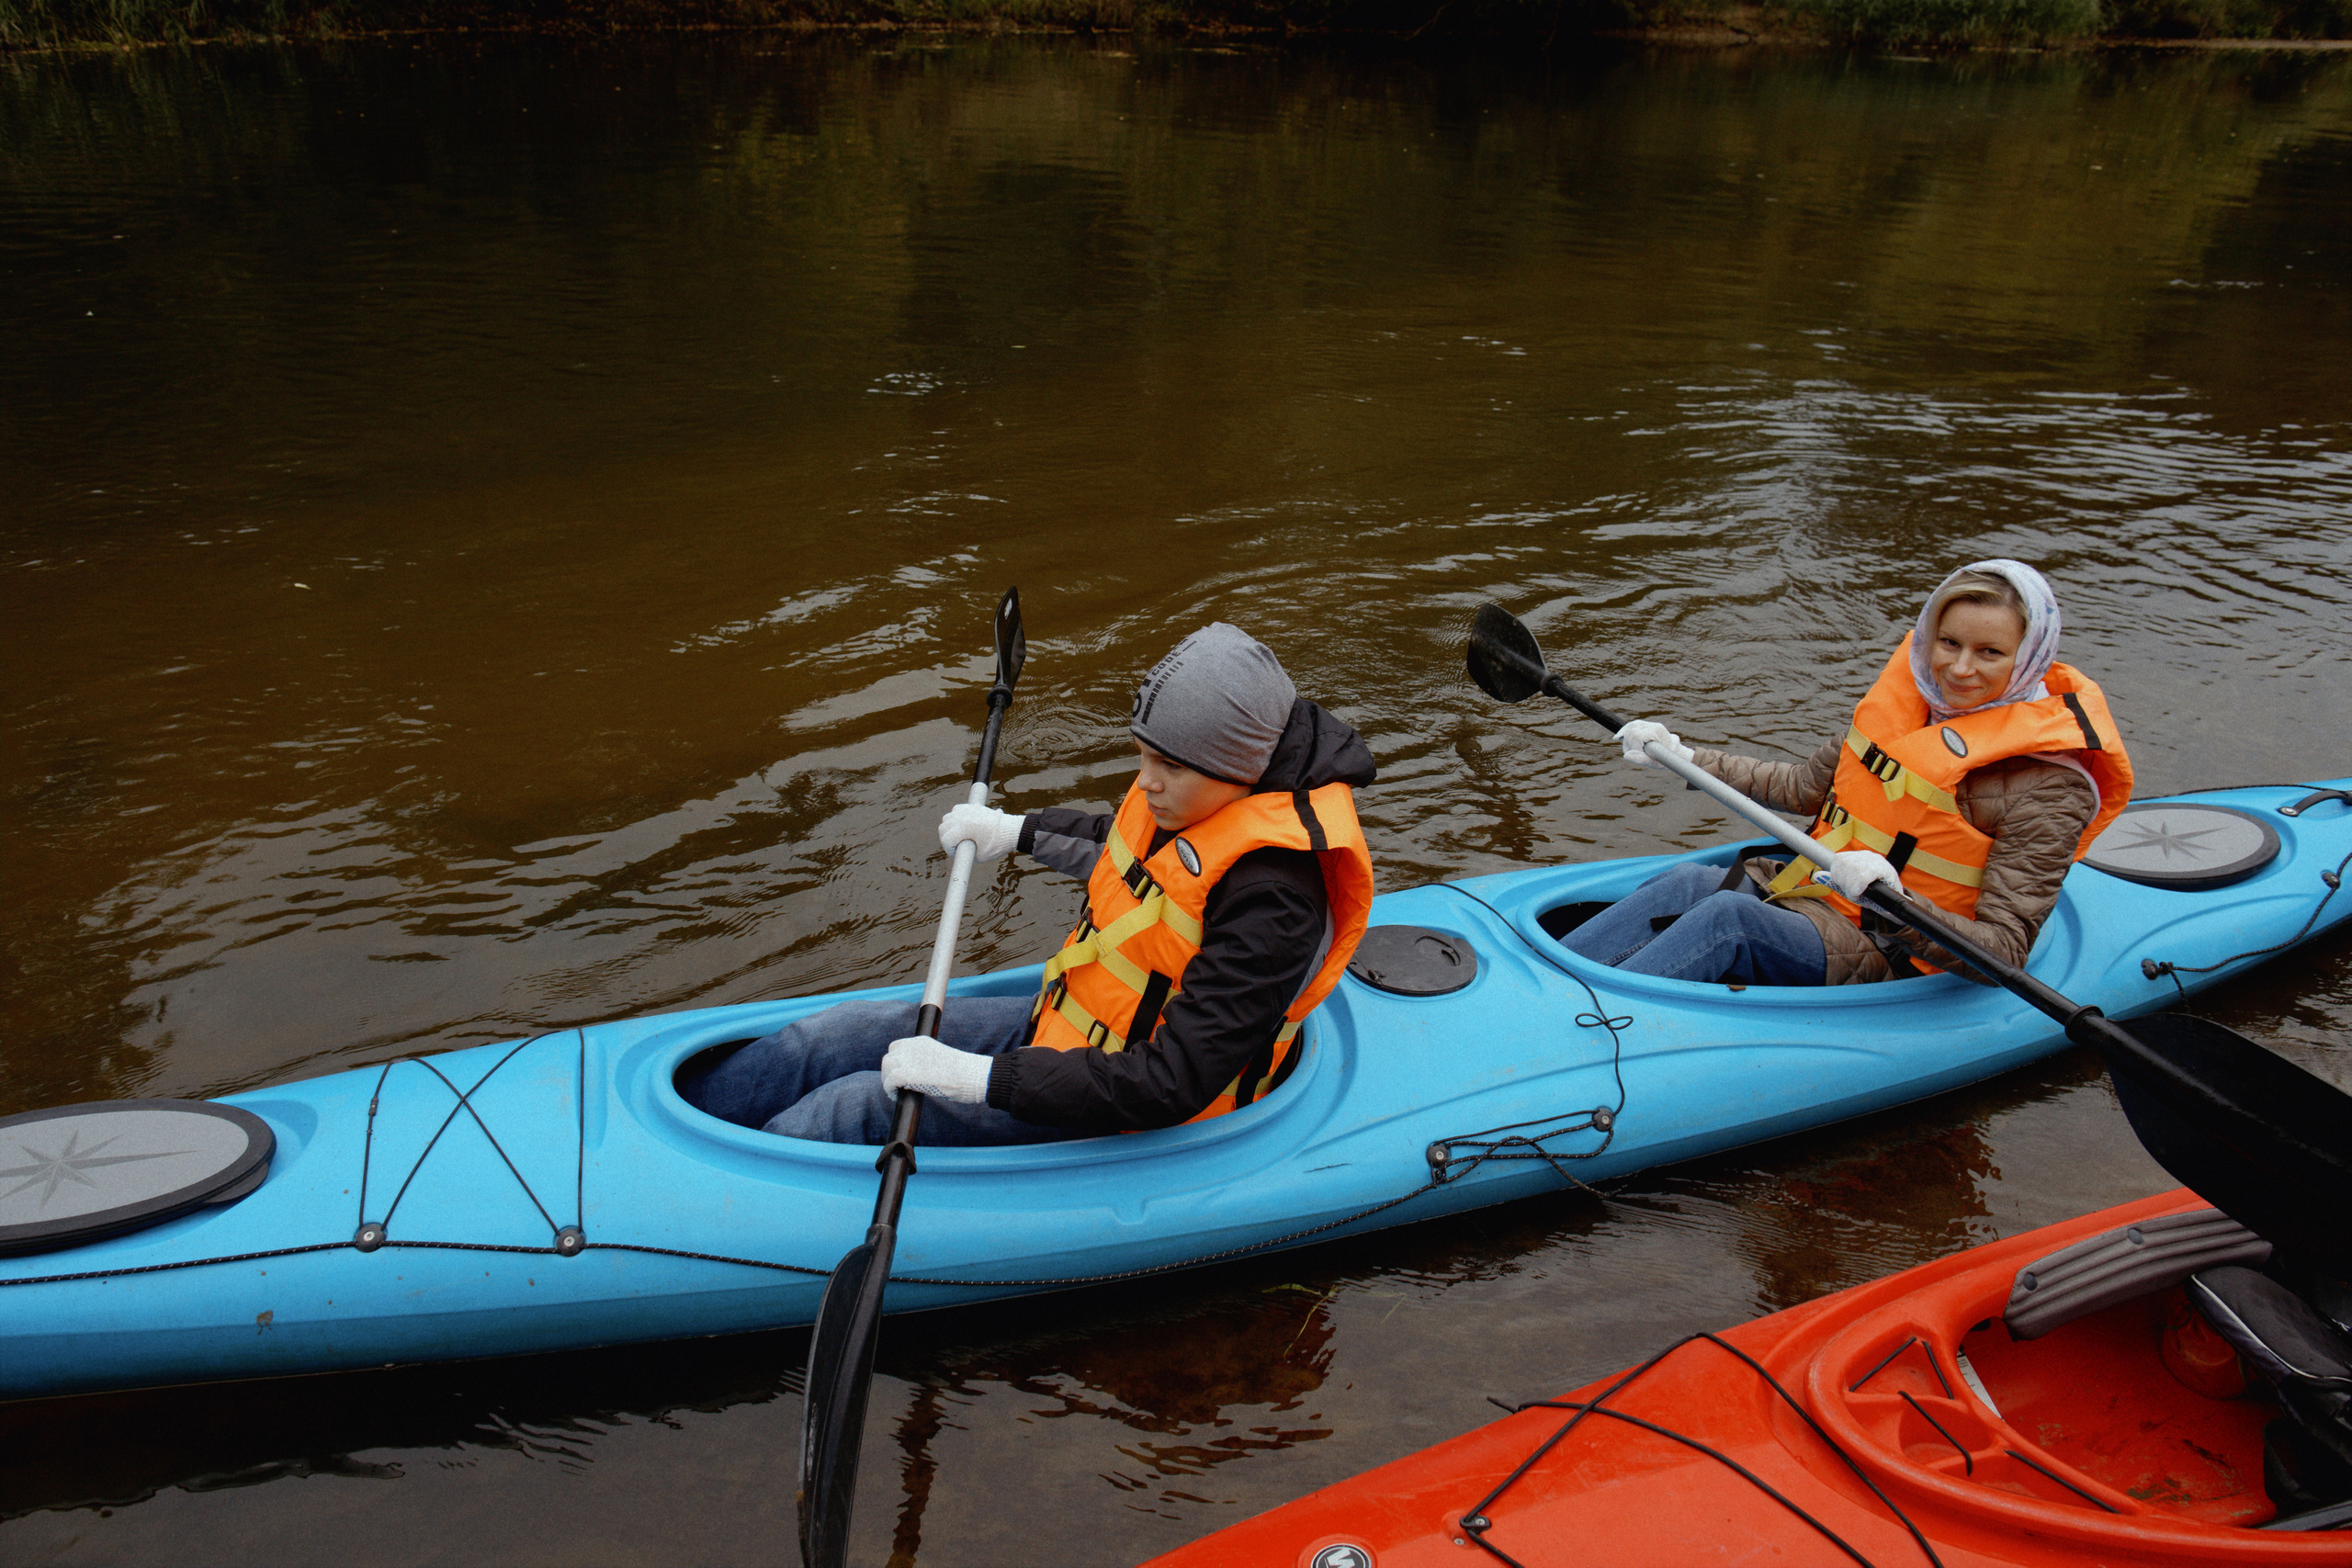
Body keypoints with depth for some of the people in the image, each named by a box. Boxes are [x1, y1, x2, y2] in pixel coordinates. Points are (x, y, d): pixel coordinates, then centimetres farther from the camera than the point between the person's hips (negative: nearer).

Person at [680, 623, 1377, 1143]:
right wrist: (1017, 832, 16)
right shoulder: (1195, 795, -7)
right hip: (1067, 1024, 8)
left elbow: (1170, 1085, -33)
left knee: (857, 1110, -12)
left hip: (1119, 1115, -8)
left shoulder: (1273, 900, -32)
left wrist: (980, 1077, -33)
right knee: (839, 1035, 6)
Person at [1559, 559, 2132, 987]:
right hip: (1813, 891, 6)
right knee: (1684, 885, -22)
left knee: (1731, 916, -31)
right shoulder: (1911, 695, 5)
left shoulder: (2047, 784, -15)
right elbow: (1806, 786, 17)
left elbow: (2004, 953, -20)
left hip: (1895, 959, -6)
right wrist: (1686, 758, 13)